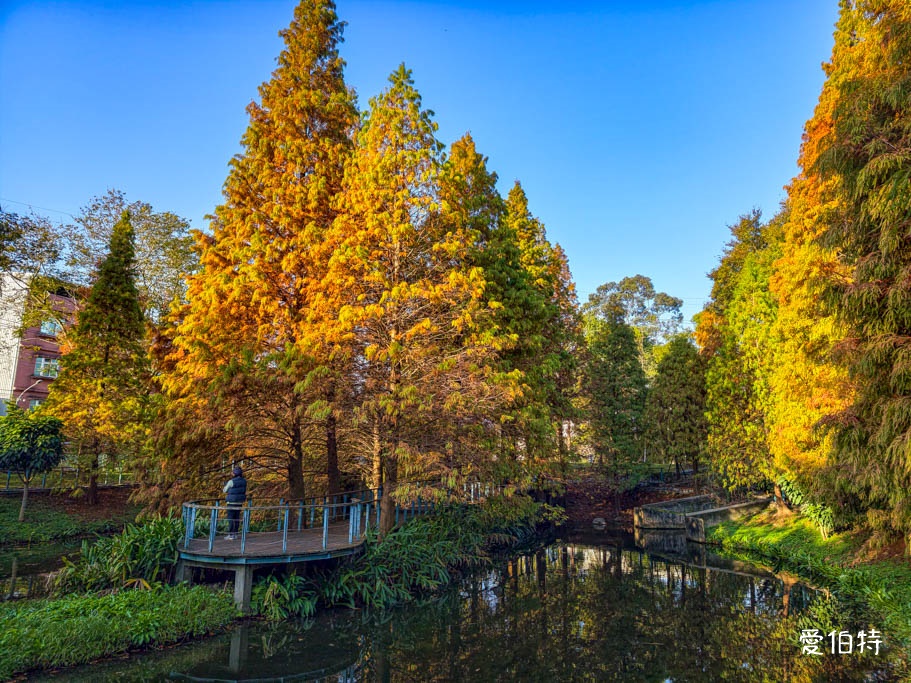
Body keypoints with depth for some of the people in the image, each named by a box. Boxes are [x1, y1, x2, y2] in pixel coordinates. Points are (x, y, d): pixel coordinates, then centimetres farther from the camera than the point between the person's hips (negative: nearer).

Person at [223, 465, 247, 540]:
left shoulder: (231, 481, -16)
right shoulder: (244, 481, 1)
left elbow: (225, 490, -2)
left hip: (232, 502, -5)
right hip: (240, 502, 6)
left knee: (230, 518, 0)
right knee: (237, 518, 11)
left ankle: (230, 535, 0)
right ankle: (235, 534, 16)